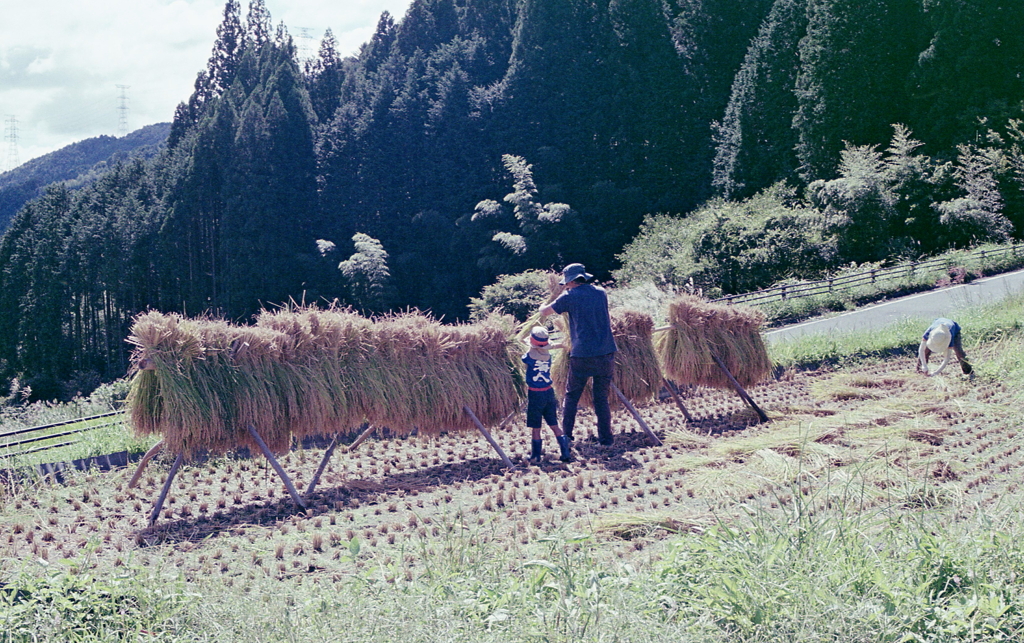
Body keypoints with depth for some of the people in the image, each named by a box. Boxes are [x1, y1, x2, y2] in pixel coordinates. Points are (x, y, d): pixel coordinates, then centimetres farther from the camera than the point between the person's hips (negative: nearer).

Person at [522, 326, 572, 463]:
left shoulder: (529, 355, -14)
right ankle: (566, 454, 9)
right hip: (549, 392, 5)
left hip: (535, 394, -5)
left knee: (535, 428, 4)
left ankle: (536, 456, 10)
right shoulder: (548, 354, -1)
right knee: (554, 425, 12)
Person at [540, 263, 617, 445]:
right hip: (606, 353, 3)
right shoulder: (601, 293, 11)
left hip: (582, 355, -3)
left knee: (571, 396, 10)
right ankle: (605, 438, 7)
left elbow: (544, 312, 10)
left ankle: (566, 435, 9)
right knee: (602, 398, 10)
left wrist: (544, 307, 35)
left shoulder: (570, 297, -1)